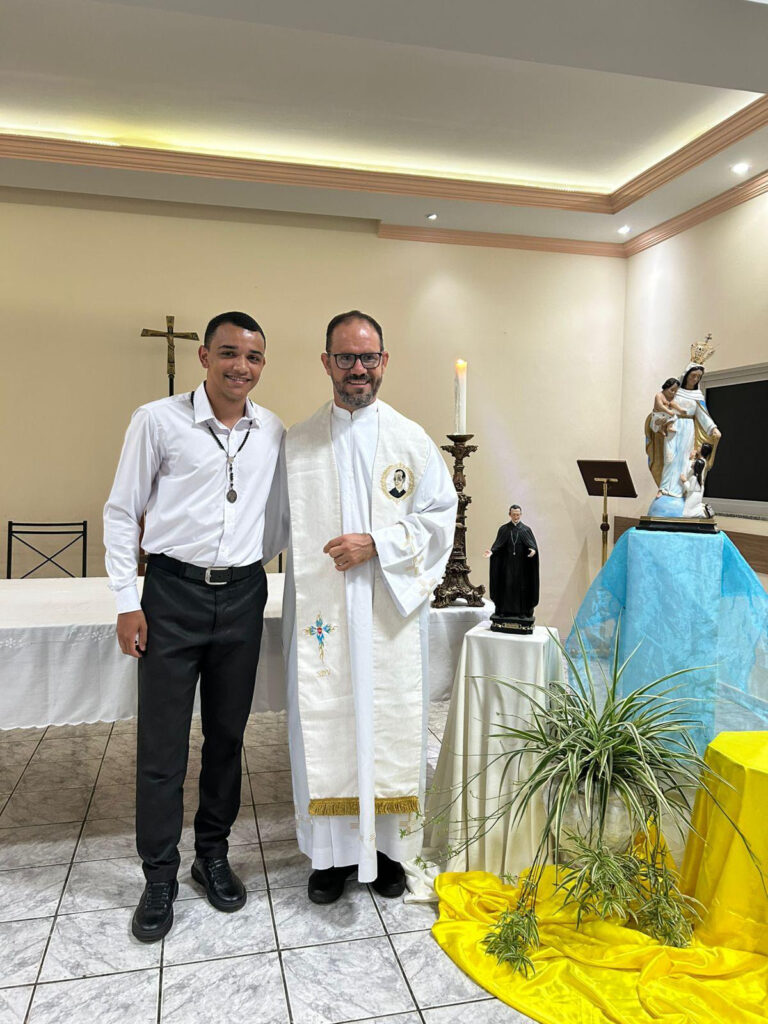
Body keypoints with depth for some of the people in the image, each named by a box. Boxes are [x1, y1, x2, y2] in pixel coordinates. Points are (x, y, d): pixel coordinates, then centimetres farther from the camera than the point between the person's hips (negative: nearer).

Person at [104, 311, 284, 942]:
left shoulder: (273, 432, 5)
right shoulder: (159, 421, -5)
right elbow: (122, 511, -2)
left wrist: (256, 558, 4)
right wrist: (127, 602, -5)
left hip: (242, 596, 3)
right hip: (173, 593, -3)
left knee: (227, 735, 14)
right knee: (162, 743, 4)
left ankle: (213, 854, 32)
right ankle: (160, 876, 22)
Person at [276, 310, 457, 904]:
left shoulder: (412, 441, 4)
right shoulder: (298, 444, 6)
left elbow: (440, 517, 1)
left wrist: (377, 544, -12)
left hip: (391, 613, 0)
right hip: (321, 612, 0)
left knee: (390, 724, 8)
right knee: (325, 726, 5)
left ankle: (388, 847, 27)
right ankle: (333, 851, 23)